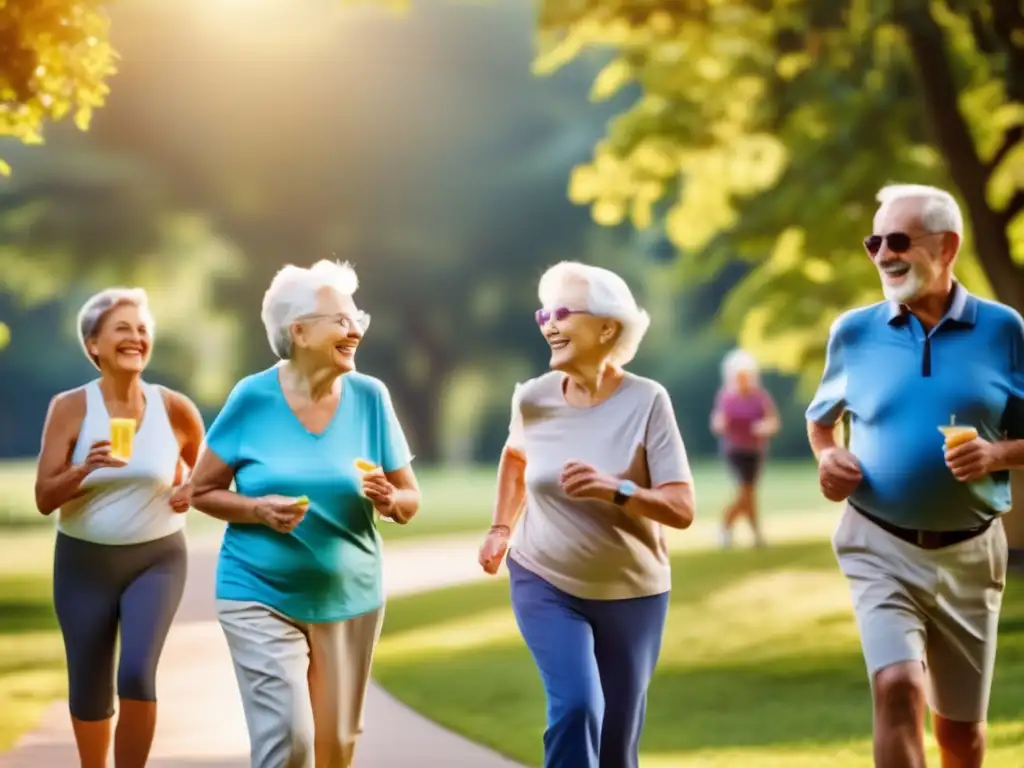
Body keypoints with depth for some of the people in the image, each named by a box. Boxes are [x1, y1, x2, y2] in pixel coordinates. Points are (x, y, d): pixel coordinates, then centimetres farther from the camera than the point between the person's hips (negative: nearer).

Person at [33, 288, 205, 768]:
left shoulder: (175, 409, -6)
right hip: (84, 561, 1)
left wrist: (192, 490, -10)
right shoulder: (70, 408, -9)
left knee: (137, 674, -19)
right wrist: (85, 468, -29)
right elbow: (44, 499, -11)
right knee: (89, 687, 9)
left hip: (156, 559, 0)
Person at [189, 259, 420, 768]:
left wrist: (388, 500, -20)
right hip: (261, 596, -3)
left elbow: (411, 501, 3)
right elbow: (203, 491, -2)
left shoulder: (370, 397, -4)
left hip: (349, 597, 3)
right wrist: (260, 509, -20)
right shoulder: (253, 398, -9)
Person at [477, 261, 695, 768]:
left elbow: (681, 509, -18)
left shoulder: (646, 401, -16)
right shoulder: (533, 398, -7)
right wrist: (501, 528, 9)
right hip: (545, 584, 0)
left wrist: (614, 489, -33)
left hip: (631, 592, 0)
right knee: (576, 707, -23)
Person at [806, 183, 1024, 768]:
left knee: (961, 720, 12)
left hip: (968, 551, 1)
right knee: (898, 688, -20)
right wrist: (827, 457, -3)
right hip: (881, 545, -1)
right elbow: (822, 417, 17)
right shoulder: (854, 332, 1)